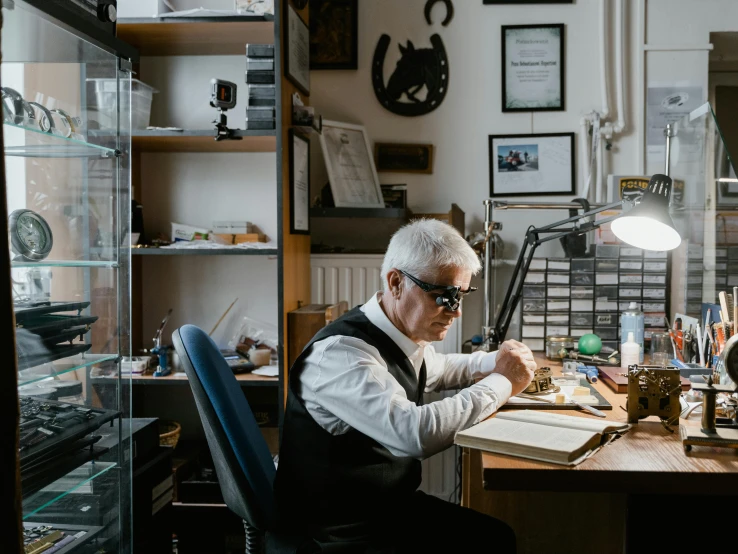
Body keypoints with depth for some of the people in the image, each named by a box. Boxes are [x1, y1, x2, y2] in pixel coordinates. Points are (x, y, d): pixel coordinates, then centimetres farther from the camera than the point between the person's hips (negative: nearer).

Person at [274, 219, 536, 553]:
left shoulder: (406, 335, 0)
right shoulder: (340, 353, -27)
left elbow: (435, 369, 25)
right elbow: (416, 433, -39)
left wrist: (494, 362, 4)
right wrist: (501, 382, -23)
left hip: (392, 503, 8)